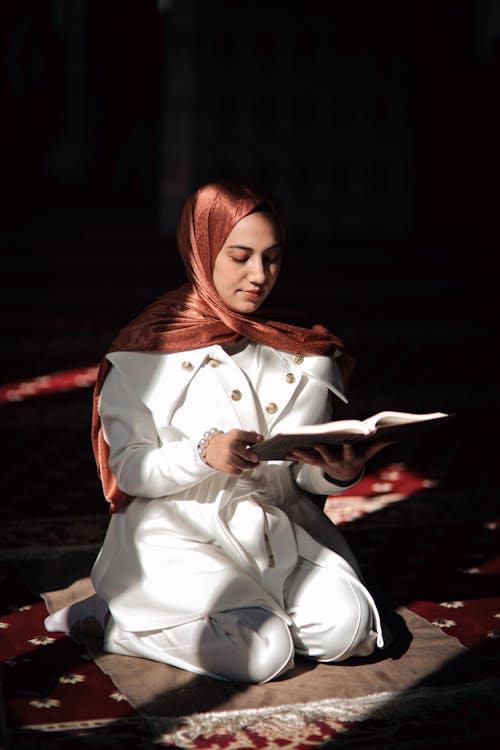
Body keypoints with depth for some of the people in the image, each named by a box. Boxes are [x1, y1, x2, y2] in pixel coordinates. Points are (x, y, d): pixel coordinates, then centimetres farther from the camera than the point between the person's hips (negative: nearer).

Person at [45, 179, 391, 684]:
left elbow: (306, 475, 7)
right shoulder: (152, 348, -5)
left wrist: (339, 473, -17)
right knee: (262, 652, -24)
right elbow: (128, 467, -8)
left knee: (346, 625, -21)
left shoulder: (301, 354, 7)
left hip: (277, 529, 4)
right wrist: (205, 453, -26)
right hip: (180, 534, -4)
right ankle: (111, 616, -2)